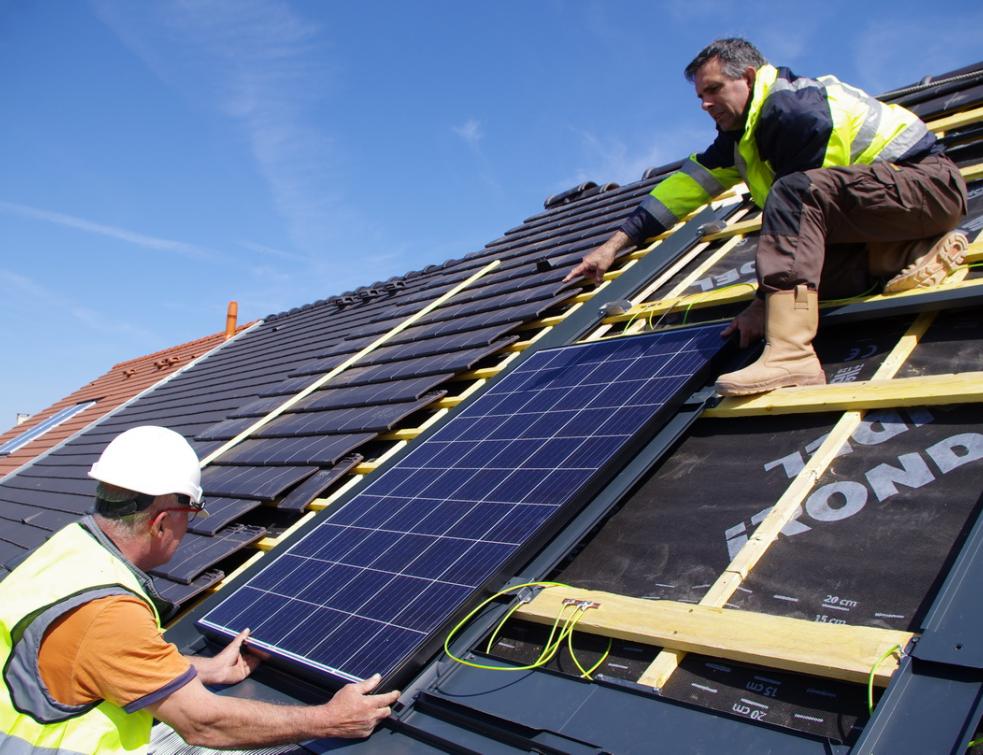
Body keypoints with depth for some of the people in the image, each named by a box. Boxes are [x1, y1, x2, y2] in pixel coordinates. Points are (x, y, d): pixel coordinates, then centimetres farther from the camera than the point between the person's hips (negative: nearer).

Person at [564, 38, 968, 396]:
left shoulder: (796, 109, -21)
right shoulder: (740, 134, 7)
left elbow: (800, 196, -21)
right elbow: (688, 183, 7)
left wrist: (765, 302, -17)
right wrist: (616, 243, 2)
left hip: (928, 179, -9)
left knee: (795, 191, -35)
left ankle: (790, 352, -47)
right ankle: (922, 253, -2)